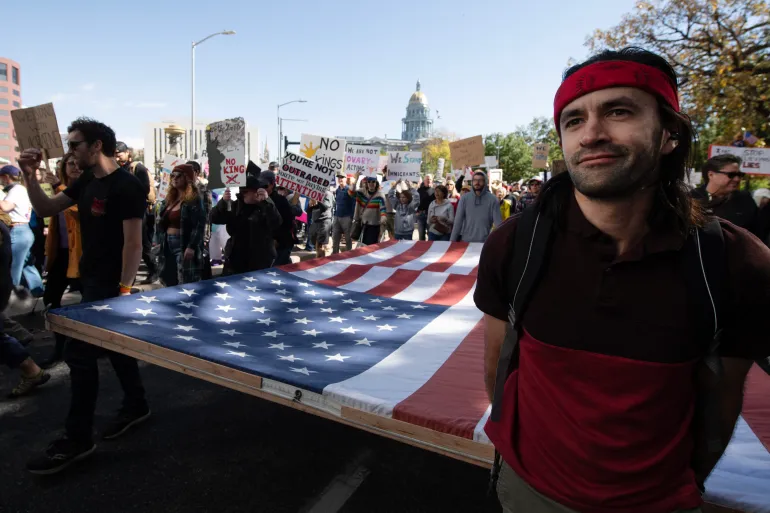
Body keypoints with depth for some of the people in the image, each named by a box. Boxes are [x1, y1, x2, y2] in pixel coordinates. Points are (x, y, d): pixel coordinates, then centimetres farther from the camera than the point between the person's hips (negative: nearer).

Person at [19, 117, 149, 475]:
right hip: (93, 281, 9)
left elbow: (133, 243, -20)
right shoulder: (86, 182, 10)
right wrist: (30, 176, -1)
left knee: (79, 354, -5)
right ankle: (136, 406, 33)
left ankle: (77, 440, 7)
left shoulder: (127, 186, -17)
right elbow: (45, 209, 15)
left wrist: (125, 290, -21)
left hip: (110, 285, -9)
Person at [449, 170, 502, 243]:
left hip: (485, 242, -1)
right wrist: (452, 241, -8)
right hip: (466, 241, 1)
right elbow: (458, 221, -3)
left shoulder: (492, 200, -4)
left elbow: (498, 222, -7)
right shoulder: (464, 198, -1)